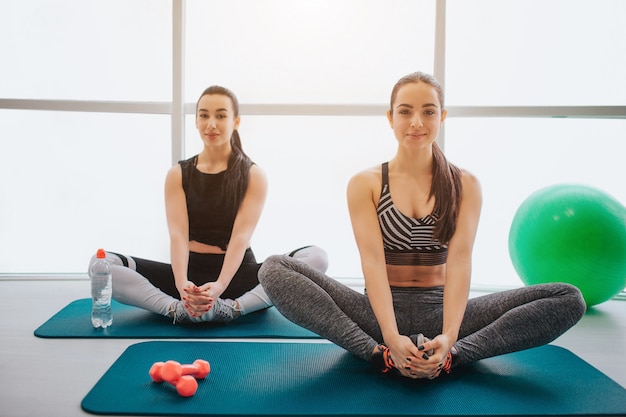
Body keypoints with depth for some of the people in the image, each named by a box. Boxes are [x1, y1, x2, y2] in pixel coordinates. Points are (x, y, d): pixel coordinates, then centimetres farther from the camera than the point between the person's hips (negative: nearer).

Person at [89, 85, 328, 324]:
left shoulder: (253, 175, -1)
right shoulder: (178, 174, 4)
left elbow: (241, 235, -14)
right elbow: (178, 234, -10)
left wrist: (219, 286, -33)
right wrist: (182, 283, -31)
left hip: (237, 272, -1)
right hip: (190, 271, 1)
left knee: (316, 258, -27)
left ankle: (232, 308, -35)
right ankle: (178, 309, -33)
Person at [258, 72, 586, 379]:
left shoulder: (465, 185, 3)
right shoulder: (365, 184, 0)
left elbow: (459, 259, -11)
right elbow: (372, 260, -14)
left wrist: (449, 336, -28)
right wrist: (391, 337, -29)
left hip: (439, 311, 2)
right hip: (381, 311, -1)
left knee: (570, 299, -18)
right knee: (274, 271, -25)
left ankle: (451, 355, -27)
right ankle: (379, 354, -28)